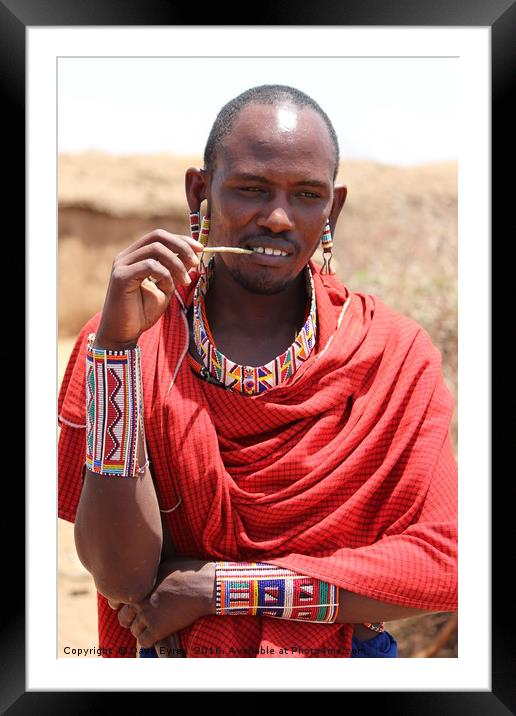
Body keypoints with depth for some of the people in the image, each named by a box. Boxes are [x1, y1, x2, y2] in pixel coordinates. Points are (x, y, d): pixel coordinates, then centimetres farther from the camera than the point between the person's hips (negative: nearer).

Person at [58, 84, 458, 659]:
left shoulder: (395, 353, -2)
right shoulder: (125, 338, -3)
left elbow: (442, 566, -8)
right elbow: (122, 576, -11)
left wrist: (218, 587, -11)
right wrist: (117, 342, -18)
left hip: (342, 660, 0)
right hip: (173, 660, 0)